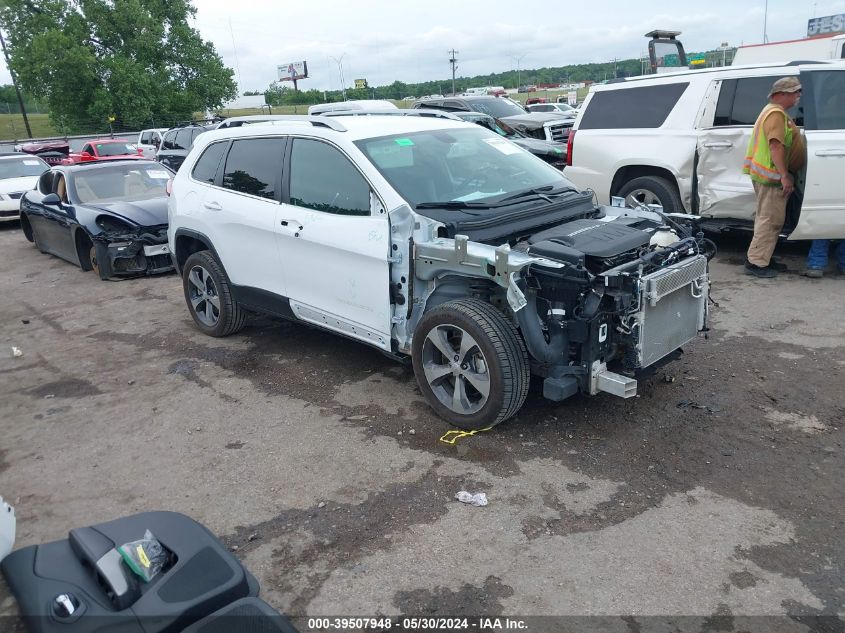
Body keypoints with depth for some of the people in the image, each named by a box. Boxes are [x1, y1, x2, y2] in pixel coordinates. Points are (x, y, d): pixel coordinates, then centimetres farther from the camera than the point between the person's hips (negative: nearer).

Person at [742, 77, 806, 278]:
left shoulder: (775, 112, 21)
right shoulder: (776, 114, -14)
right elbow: (776, 145, -23)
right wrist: (784, 175, -26)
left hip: (771, 176, 11)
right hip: (771, 176, -11)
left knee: (770, 219, 14)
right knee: (770, 220, -9)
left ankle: (763, 259, 19)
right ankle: (756, 263, -8)